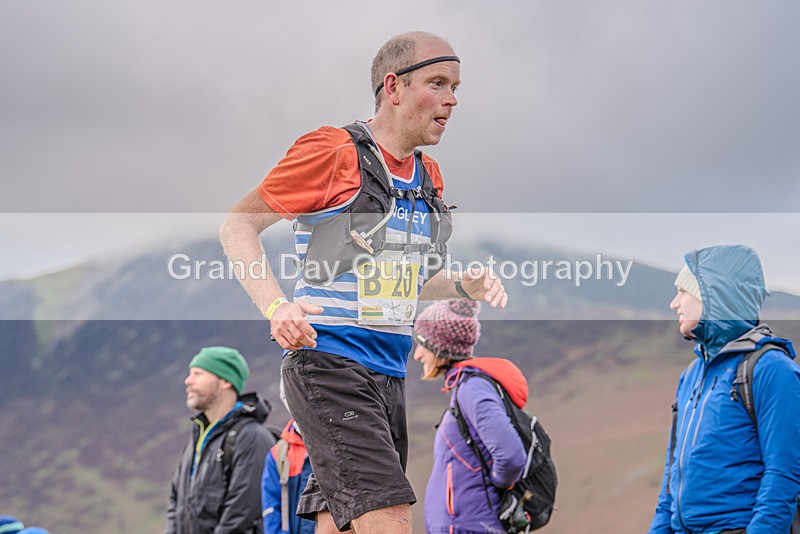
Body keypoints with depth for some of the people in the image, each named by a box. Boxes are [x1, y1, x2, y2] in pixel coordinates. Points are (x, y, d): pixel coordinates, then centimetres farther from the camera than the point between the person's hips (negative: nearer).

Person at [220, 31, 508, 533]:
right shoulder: (334, 152, -8)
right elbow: (237, 225, -5)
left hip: (390, 377, 8)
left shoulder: (428, 176, 16)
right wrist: (276, 306, -20)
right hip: (330, 366, -8)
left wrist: (463, 284, 6)